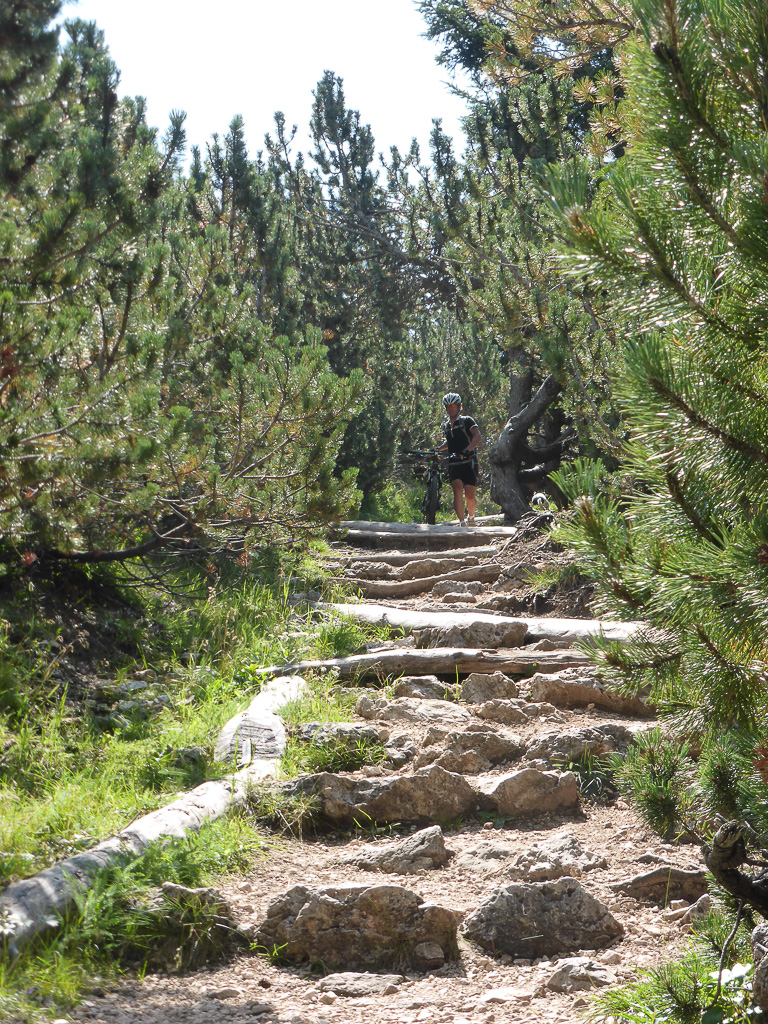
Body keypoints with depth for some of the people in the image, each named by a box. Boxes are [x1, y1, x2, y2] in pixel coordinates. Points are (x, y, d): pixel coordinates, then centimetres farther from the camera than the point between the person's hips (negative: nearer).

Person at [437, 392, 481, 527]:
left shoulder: (467, 421, -1)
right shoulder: (446, 426, 17)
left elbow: (477, 436, -16)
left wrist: (466, 451, -30)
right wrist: (436, 450, 21)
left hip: (469, 462, -4)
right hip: (454, 464, 4)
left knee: (470, 496, -5)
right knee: (457, 489, -21)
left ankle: (471, 516, 26)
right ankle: (462, 522, -24)